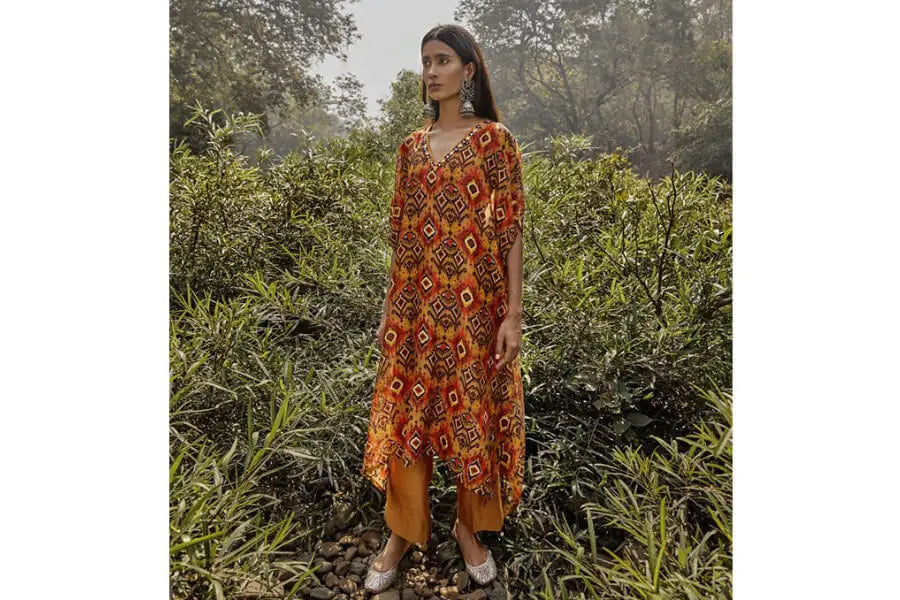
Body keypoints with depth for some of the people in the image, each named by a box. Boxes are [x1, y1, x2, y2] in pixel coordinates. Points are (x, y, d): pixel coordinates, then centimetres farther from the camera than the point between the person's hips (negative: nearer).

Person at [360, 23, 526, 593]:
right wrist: (390, 306, 11)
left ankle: (468, 526, 31)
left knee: (472, 412, 7)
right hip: (415, 302, 4)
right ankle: (404, 529, 29)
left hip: (474, 303, -4)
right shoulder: (412, 146, 11)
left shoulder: (495, 139, -3)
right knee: (406, 411, 9)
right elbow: (401, 231, 12)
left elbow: (511, 230, -6)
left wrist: (513, 313, -11)